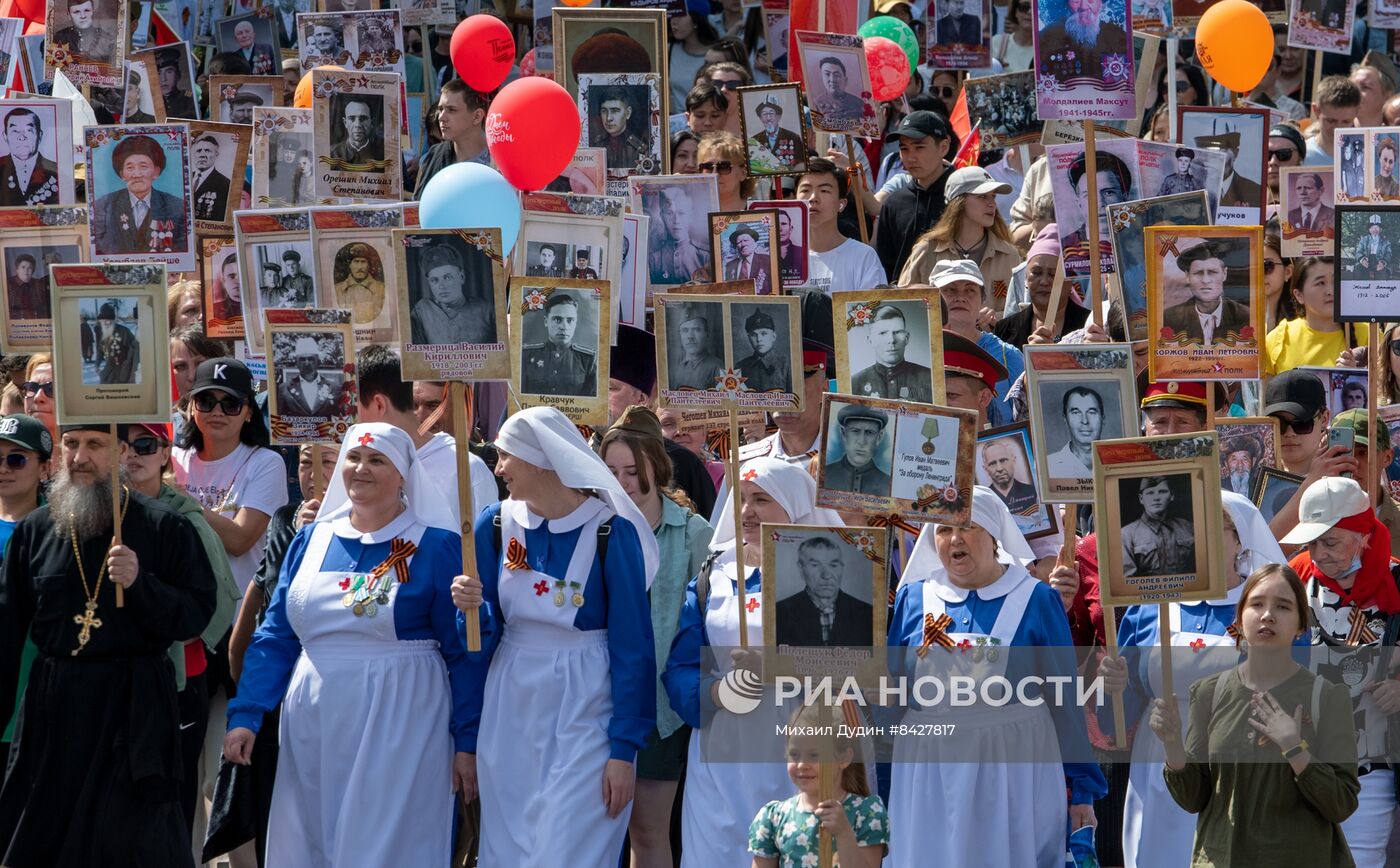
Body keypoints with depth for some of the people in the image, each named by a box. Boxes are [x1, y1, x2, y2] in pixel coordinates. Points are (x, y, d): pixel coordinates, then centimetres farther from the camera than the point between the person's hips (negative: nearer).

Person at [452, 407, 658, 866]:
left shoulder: (610, 531, -11)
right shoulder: (496, 525, 1)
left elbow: (632, 644, -9)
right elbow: (484, 636, 7)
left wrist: (624, 749, -11)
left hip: (582, 713, -4)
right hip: (508, 712, 5)